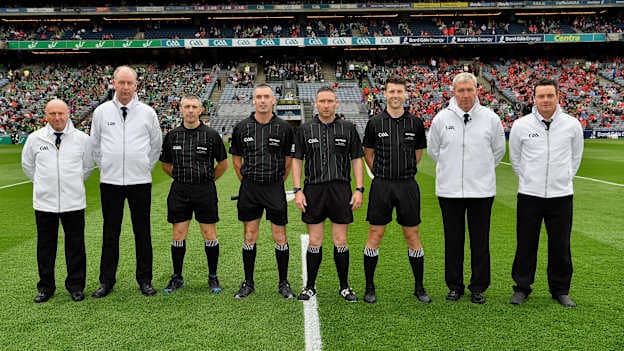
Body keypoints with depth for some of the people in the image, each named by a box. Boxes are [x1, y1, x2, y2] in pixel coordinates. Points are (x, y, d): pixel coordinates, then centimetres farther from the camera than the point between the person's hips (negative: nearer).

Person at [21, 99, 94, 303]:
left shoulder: (81, 138, 0)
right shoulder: (35, 138, 2)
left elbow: (88, 166, 14)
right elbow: (27, 165, 17)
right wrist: (42, 183, 14)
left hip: (74, 202, -1)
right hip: (44, 202, 1)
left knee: (75, 246, 6)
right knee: (45, 246, 10)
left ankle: (75, 286, 19)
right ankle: (46, 287, 23)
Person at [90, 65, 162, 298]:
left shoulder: (147, 112, 2)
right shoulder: (101, 111, 4)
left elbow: (156, 144, 13)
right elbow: (94, 145, 15)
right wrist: (104, 166, 11)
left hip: (140, 181, 0)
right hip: (110, 181, 1)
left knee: (142, 233, 6)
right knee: (110, 233, 8)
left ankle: (144, 280, 16)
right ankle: (106, 281, 18)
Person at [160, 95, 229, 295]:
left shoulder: (211, 135, -1)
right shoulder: (172, 136, 6)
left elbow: (223, 164, 8)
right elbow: (166, 165, 18)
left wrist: (208, 179, 8)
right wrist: (181, 178, 12)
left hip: (205, 190, -2)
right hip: (179, 191, 2)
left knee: (209, 235, 2)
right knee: (178, 235, 6)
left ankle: (213, 277, 15)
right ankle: (177, 278, 19)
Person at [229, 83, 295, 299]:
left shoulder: (284, 128, -1)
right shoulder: (242, 128, 2)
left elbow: (289, 160, 7)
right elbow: (236, 159, 11)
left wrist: (278, 182, 7)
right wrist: (246, 182, 9)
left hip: (275, 188, -1)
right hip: (249, 188, 1)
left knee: (280, 236, 2)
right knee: (250, 236, 8)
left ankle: (283, 283, 16)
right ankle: (248, 282, 20)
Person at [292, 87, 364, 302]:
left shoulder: (348, 129, 6)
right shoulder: (305, 130, 7)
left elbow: (356, 160, 7)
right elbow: (297, 161, 8)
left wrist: (359, 189, -1)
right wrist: (297, 191, -1)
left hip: (341, 190, 0)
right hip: (313, 190, 0)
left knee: (340, 241, 4)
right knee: (315, 242, 5)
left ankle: (344, 286, 18)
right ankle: (310, 286, 18)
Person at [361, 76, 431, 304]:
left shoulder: (415, 123, 4)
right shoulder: (375, 123, 2)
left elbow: (417, 155, 14)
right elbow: (368, 154, 12)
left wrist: (404, 173, 12)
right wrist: (381, 174, 9)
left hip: (407, 185, 1)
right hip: (381, 186, -1)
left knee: (412, 235, 6)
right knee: (375, 235, 2)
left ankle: (419, 287, 19)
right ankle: (369, 287, 14)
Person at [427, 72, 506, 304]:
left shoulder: (491, 119, 0)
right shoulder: (442, 118, 1)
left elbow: (498, 150, 13)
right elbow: (433, 150, 12)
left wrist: (483, 170, 11)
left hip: (482, 190, 0)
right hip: (449, 189, 1)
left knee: (480, 241, 6)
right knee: (453, 240, 9)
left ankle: (479, 287, 20)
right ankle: (454, 285, 22)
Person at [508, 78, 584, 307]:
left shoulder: (572, 125, -1)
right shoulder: (520, 125, -3)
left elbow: (576, 156, 15)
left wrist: (564, 178, 13)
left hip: (561, 195, 1)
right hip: (529, 194, -1)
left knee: (560, 245, 9)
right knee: (526, 244, 6)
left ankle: (561, 290, 24)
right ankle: (522, 288, 20)